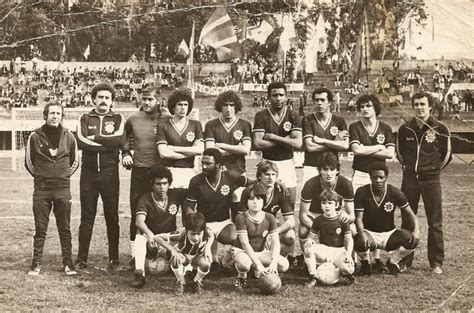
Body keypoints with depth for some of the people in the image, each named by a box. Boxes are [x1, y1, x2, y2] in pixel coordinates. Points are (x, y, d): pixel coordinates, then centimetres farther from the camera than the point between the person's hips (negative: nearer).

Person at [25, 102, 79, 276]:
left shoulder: (69, 136, 4)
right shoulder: (35, 136, 1)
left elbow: (75, 161, 16)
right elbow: (29, 162, 11)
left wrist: (65, 174, 7)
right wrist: (39, 176, 6)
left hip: (63, 189, 1)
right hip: (41, 189, -1)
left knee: (65, 229, 4)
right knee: (40, 229, 2)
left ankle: (68, 264, 10)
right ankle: (36, 264, 9)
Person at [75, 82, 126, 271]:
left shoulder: (117, 119, 7)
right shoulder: (85, 119, 10)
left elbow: (120, 140, -12)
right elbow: (81, 141, -8)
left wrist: (95, 138, -11)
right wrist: (107, 145, -11)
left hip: (110, 173, -1)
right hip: (88, 172, 1)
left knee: (112, 217, 2)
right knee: (86, 217, 4)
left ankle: (114, 259, 8)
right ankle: (81, 259, 8)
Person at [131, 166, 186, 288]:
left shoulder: (176, 195, -4)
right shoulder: (145, 199, -11)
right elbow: (139, 222, -26)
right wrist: (149, 233, -47)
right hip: (150, 237, -1)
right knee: (140, 234, -33)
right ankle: (139, 274, -39)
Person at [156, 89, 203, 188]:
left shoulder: (196, 125, 12)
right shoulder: (163, 126, 5)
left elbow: (199, 150, 0)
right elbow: (163, 153, -5)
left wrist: (174, 148, -3)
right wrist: (190, 152, -2)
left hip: (189, 172, 2)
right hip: (169, 171, -2)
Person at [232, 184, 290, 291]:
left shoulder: (269, 218, -5)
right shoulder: (241, 218, -17)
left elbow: (275, 242, -11)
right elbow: (245, 243, -23)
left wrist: (273, 263, -29)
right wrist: (258, 264, -33)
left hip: (261, 251, 5)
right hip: (242, 251, -5)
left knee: (284, 265, -19)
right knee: (244, 264, -41)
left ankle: (259, 273, 9)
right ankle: (241, 277, -3)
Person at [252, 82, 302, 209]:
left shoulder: (293, 116, 2)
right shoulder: (261, 116, -2)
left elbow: (298, 143, -10)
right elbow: (257, 144, -13)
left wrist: (273, 137, -13)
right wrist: (285, 141, -12)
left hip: (287, 162, 2)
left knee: (290, 204, 5)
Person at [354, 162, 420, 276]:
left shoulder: (395, 193, -8)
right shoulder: (362, 193, -12)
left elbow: (410, 214, -4)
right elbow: (358, 218, -15)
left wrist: (416, 230, -24)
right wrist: (362, 234, -36)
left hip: (389, 233, 2)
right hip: (369, 232, -2)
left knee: (412, 240, -25)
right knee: (360, 243, -38)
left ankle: (392, 262, 7)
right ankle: (366, 263, 3)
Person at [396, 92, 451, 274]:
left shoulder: (440, 129, -4)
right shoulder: (405, 129, 3)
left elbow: (446, 155, 5)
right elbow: (399, 152, 18)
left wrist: (435, 169, 7)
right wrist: (408, 167, 12)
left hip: (430, 180, -3)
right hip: (409, 179, 3)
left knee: (435, 223, 0)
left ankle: (436, 263, 6)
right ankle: (405, 260, 17)